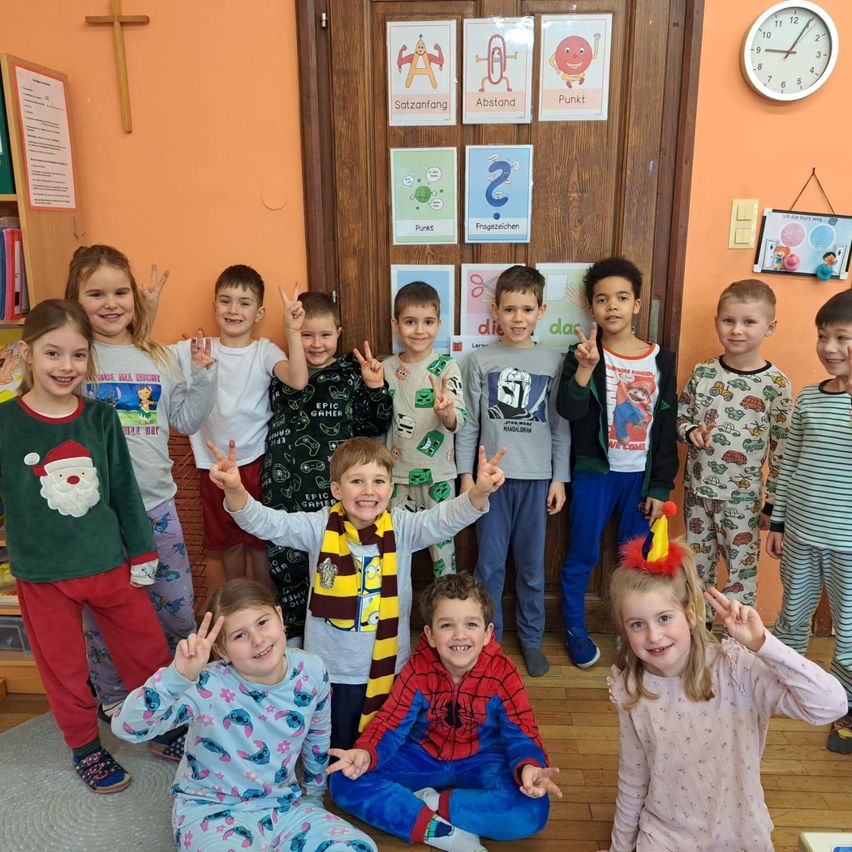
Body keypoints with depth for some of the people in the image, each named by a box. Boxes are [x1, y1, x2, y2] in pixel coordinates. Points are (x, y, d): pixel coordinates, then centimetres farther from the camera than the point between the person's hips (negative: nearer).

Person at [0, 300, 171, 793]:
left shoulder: (101, 418, -5)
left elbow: (125, 491, 2)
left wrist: (142, 555, 5)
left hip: (110, 564, 2)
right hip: (43, 576, -2)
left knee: (149, 651, 14)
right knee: (65, 670, 15)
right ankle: (85, 748, 39)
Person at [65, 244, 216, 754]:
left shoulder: (159, 359, 7)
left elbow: (186, 421, 10)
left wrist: (205, 375, 0)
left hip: (156, 505, 3)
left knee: (176, 606, 13)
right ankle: (114, 701, 35)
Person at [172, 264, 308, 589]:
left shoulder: (264, 351, -8)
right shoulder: (195, 349, 0)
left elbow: (298, 380, -25)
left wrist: (293, 331, -33)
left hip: (256, 461, -2)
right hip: (214, 464, 3)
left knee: (260, 540, 12)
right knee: (228, 541, 19)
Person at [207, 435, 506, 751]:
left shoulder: (401, 528, -9)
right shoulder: (320, 528, -11)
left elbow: (446, 519, -22)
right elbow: (266, 523, -19)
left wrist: (478, 492, -42)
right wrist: (235, 490, -39)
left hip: (388, 666, 1)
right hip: (331, 668, 0)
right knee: (336, 752, 19)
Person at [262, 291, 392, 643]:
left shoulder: (352, 373, 2)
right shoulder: (281, 374, 7)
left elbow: (373, 426, 2)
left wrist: (375, 387, -14)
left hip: (336, 491, -1)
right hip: (288, 491, 2)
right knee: (287, 562, 11)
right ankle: (293, 634, 31)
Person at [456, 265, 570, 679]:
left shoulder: (553, 361, 1)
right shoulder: (479, 360, -1)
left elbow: (561, 425, 3)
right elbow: (468, 424, 1)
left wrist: (560, 478, 1)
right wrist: (466, 475, -2)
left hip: (537, 477, 1)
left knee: (531, 564, 11)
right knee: (489, 564, 8)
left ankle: (531, 638, 29)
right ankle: (487, 637, 26)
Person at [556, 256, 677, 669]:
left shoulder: (661, 360, 0)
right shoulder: (583, 354, -5)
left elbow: (667, 428, 2)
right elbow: (568, 409, -20)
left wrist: (660, 487, 2)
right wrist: (585, 368, -35)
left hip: (641, 476, 2)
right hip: (593, 473, -2)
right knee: (581, 555, 8)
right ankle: (575, 630, 26)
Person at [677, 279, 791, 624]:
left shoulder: (776, 384, -11)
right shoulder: (702, 372, -3)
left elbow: (783, 450, -7)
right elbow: (680, 415, 9)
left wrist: (773, 503, -4)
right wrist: (691, 432, -14)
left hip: (742, 495, -3)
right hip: (697, 487, 4)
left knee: (741, 571, 8)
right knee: (697, 566, 18)